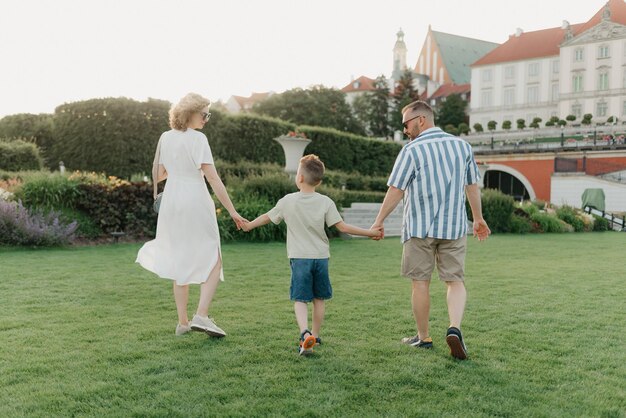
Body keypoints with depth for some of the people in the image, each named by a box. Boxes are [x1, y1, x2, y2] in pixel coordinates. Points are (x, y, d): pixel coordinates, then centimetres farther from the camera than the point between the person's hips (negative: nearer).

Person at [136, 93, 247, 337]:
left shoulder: (166, 137, 7)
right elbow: (213, 178, -17)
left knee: (180, 262, 13)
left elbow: (159, 174, 14)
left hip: (171, 200, 6)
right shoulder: (197, 139, -12)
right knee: (212, 261, 3)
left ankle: (182, 322, 16)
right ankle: (201, 315, -12)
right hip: (196, 202, -6)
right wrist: (231, 210, -16)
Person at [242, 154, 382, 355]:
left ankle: (305, 333, -23)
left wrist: (249, 225, 31)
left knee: (300, 299, -1)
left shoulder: (288, 201, -2)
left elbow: (267, 217, 12)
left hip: (299, 258, -1)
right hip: (320, 257, 2)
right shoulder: (326, 202, -4)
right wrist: (369, 232, 1)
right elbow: (343, 227, -7)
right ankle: (315, 335, 25)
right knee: (319, 298, 15)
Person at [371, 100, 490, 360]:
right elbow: (472, 186, 13)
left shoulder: (412, 150, -9)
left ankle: (423, 337, 18)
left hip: (419, 227, -3)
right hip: (454, 227, 4)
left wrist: (378, 222, 1)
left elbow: (395, 191, -9)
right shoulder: (462, 146, 6)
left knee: (420, 283, 8)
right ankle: (455, 328, -13)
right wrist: (478, 219, 24)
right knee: (455, 281, 9)